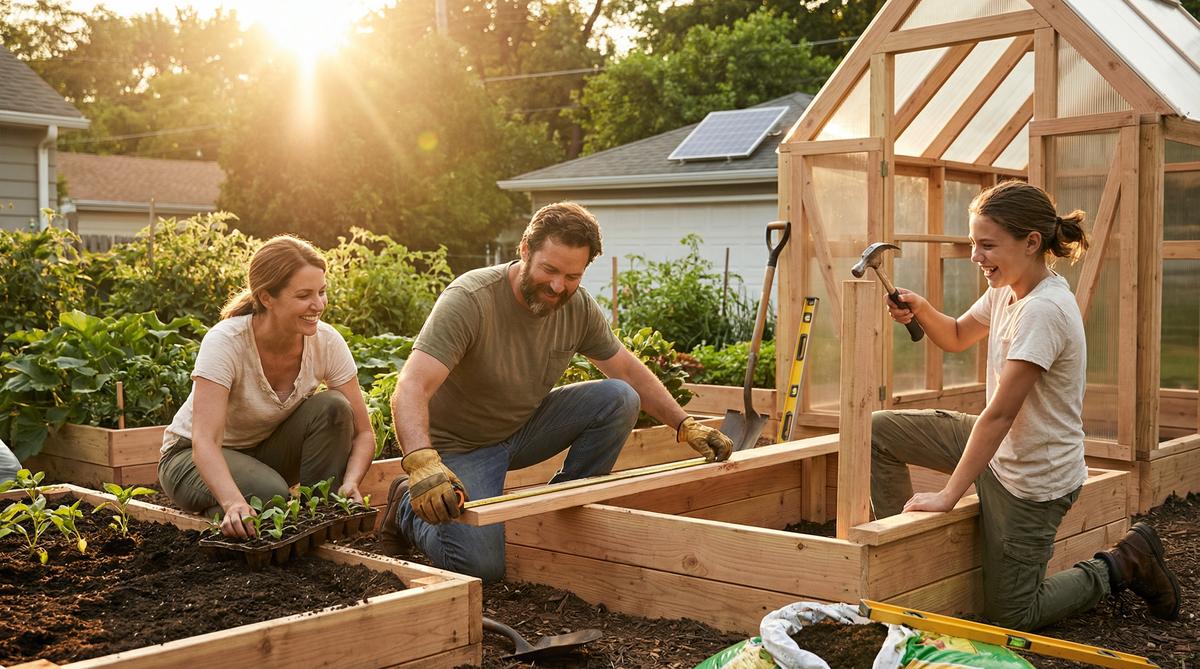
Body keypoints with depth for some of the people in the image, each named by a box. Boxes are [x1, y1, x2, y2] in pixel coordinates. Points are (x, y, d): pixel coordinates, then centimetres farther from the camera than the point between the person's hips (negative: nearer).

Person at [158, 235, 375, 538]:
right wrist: (234, 504, -57)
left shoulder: (327, 342, -18)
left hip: (267, 451, 5)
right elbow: (204, 442, -39)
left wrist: (350, 482, -34)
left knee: (332, 408, -23)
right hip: (192, 458, -4)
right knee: (270, 493, -35)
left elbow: (362, 433, -13)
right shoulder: (226, 342, -29)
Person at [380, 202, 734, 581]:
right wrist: (422, 464, -54)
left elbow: (630, 372, 7)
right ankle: (409, 507, 9)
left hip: (523, 429, 6)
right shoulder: (470, 299, -28)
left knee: (618, 399, -14)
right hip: (460, 447, -6)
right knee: (480, 566, -23)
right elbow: (411, 387, -37)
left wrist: (685, 426, 0)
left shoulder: (579, 307, -9)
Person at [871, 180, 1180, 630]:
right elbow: (957, 337, 17)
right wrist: (922, 311, -6)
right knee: (879, 431, 3)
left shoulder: (1044, 310, -29)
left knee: (1010, 617, 4)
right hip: (1000, 448, 9)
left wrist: (948, 495, -26)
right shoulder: (1007, 290, -2)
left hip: (1033, 481, -9)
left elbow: (999, 414, -29)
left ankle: (1124, 564, 18)